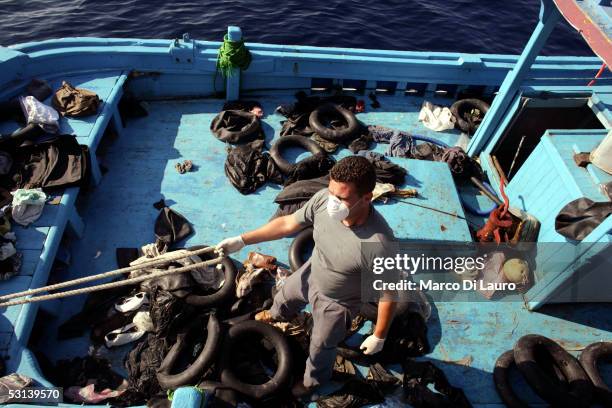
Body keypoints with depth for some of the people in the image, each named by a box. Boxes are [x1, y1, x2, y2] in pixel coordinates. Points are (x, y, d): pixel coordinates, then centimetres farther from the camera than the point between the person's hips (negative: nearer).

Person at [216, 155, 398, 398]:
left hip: (337, 303, -4)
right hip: (310, 274, 5)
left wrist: (379, 337, -12)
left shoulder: (378, 244, -43)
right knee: (285, 296, 36)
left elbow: (388, 294, -26)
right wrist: (242, 240, -10)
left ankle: (314, 380, 61)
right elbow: (287, 224, -12)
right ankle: (276, 315, 76)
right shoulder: (323, 199, -29)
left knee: (320, 348, 24)